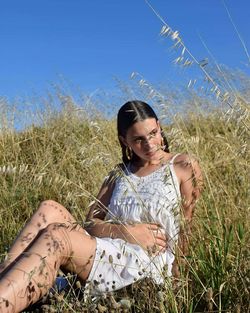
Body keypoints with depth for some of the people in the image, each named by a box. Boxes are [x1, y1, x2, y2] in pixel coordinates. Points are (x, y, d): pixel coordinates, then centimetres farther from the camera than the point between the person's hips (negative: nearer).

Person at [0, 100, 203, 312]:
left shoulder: (183, 167, 8)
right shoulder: (119, 174, 19)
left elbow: (186, 230, 6)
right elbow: (91, 224, 9)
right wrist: (127, 231, -10)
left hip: (147, 265, -5)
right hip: (107, 254, 5)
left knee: (54, 236, -29)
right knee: (49, 211, -21)